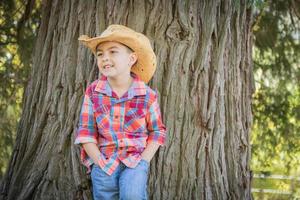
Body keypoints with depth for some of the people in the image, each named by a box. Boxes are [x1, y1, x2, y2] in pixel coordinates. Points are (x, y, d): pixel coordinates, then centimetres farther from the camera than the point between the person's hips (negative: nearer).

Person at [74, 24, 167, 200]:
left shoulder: (148, 95, -6)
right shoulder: (93, 92, -2)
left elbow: (157, 131, 4)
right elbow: (86, 131, 0)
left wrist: (143, 162, -7)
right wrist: (100, 163, -9)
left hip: (135, 160, -2)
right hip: (103, 161, 2)